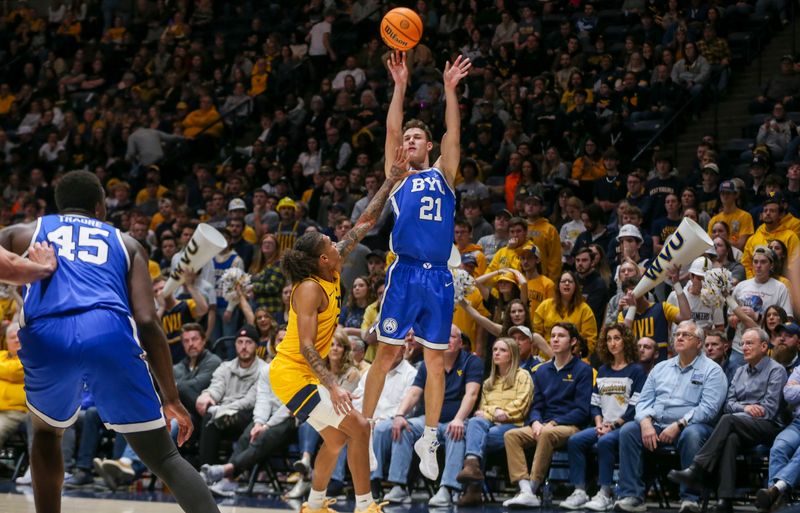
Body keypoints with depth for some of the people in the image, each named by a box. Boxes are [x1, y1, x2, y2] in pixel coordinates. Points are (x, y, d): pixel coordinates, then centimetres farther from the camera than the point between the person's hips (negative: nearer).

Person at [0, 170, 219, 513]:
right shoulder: (125, 243, 29)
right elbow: (147, 322, 16)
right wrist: (171, 399, 18)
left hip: (47, 338, 0)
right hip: (110, 334, 0)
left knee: (47, 432, 33)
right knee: (164, 459, 8)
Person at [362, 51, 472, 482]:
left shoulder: (443, 174, 16)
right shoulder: (396, 176, 12)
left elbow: (453, 135, 4)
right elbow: (391, 130, 0)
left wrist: (449, 89, -2)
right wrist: (400, 86, -5)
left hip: (439, 277, 2)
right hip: (405, 273, -2)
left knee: (436, 361, 5)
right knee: (386, 354, -1)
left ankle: (428, 441, 12)